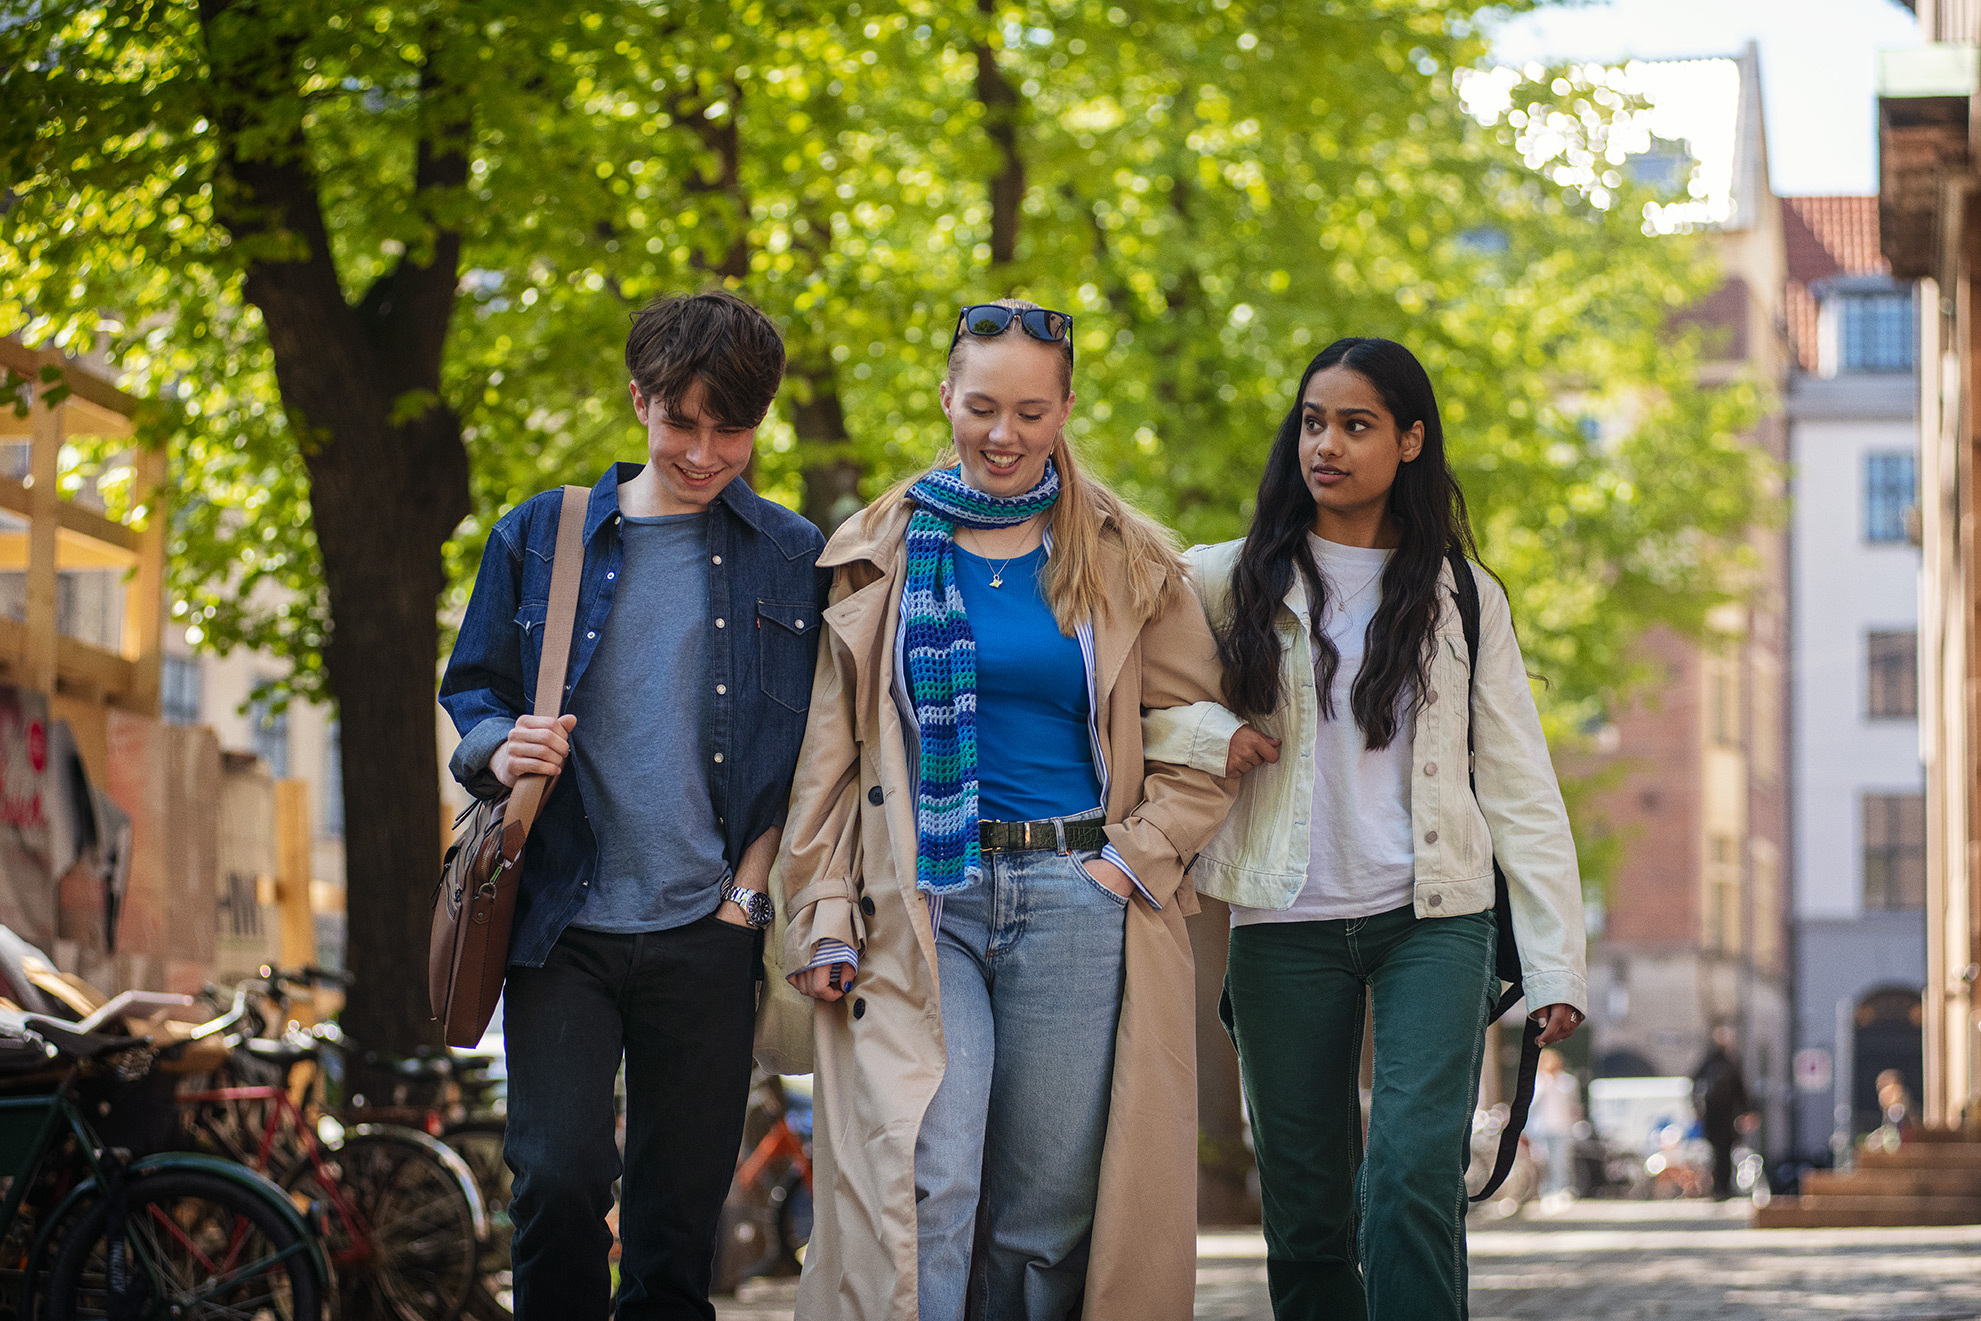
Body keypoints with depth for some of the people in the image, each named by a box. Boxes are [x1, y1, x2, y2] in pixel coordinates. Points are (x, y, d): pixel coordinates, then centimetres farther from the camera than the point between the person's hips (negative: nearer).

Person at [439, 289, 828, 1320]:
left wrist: (749, 893, -1)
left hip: (707, 935, 0)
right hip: (563, 925, 0)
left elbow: (812, 752, 9)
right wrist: (499, 753, -9)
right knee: (558, 1179, -13)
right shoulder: (539, 538, 8)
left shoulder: (791, 560, 8)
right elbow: (470, 691, 14)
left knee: (681, 1214, 3)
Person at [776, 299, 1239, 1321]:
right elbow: (830, 751, 10)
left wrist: (1136, 856, -2)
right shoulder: (879, 558, 10)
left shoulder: (1128, 564, 9)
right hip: (918, 906, 0)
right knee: (926, 1189, -15)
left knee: (1048, 1212, 1)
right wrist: (823, 915, 3)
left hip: (1074, 901, 1)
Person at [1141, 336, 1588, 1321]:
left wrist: (1554, 962, 0)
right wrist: (1205, 733, -12)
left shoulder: (1462, 599, 9)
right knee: (1305, 1216, 3)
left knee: (1413, 1183, -18)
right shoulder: (1230, 582, 7)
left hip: (1433, 918, -1)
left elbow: (1520, 787, 7)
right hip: (1285, 928, 1)